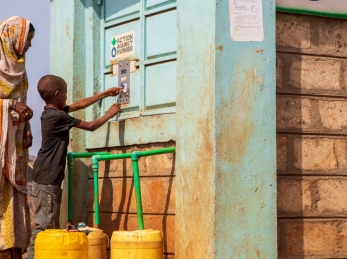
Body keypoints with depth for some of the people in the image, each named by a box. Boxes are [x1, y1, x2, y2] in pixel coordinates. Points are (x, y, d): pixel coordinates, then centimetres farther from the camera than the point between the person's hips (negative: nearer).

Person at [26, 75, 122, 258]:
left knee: (51, 227, 9)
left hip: (49, 179, 10)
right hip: (47, 180, -10)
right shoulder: (57, 116, -16)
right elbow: (90, 126, -5)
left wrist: (105, 94, 30)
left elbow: (79, 105, 26)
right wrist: (109, 114, 11)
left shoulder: (52, 112, 12)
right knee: (44, 226, -12)